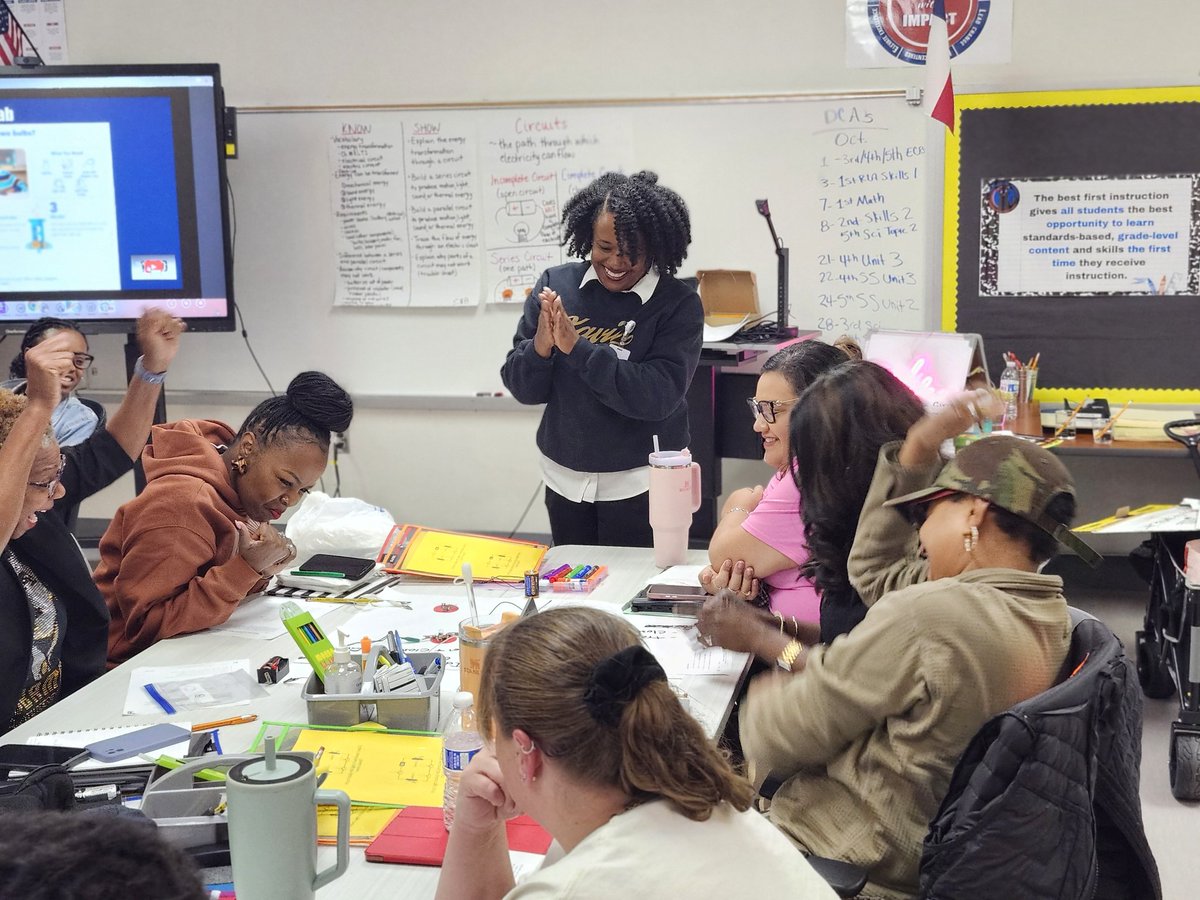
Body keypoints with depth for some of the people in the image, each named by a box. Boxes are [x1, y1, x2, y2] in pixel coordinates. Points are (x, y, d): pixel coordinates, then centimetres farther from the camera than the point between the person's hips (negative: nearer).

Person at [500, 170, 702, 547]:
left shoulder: (678, 304, -11)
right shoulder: (556, 286, -2)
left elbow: (659, 396, -22)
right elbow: (522, 389, -1)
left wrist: (577, 347, -26)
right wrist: (540, 347, -21)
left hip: (640, 484, -3)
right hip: (565, 478, 3)